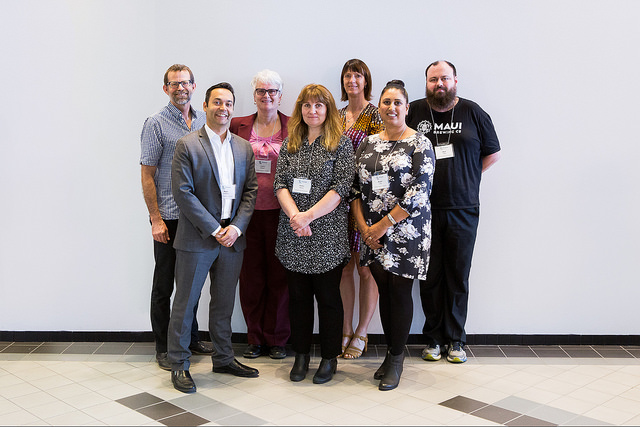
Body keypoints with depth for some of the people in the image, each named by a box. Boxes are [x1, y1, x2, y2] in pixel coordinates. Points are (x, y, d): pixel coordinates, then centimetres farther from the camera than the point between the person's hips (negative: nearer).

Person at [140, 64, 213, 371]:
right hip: (169, 218, -5)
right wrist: (155, 219, -13)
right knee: (164, 284, 4)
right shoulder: (156, 123, -6)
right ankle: (163, 347, 16)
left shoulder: (203, 121, 10)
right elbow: (147, 175, -7)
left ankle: (190, 338, 28)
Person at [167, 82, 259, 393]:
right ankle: (179, 365, 16)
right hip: (196, 238, -4)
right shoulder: (188, 145, -6)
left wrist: (236, 227, -7)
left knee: (224, 303, 15)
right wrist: (214, 230, -14)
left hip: (232, 237, 5)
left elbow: (250, 190, 8)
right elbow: (183, 193, -12)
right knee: (185, 302, 3)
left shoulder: (244, 148, 9)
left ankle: (223, 358, 29)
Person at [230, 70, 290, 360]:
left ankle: (277, 339, 20)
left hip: (280, 212, -1)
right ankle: (255, 339, 22)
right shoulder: (238, 126, 8)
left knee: (279, 276, 5)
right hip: (248, 212, 2)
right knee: (250, 276, 7)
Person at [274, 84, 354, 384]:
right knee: (298, 295, 10)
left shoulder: (341, 143, -1)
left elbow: (341, 187, -10)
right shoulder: (290, 144, 11)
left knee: (328, 297, 5)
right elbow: (280, 183, 3)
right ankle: (301, 354, 24)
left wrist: (308, 216, -17)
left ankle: (329, 357, 19)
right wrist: (295, 215, -15)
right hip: (293, 236, 4)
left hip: (327, 234, -3)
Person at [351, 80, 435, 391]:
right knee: (384, 290, 9)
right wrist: (364, 228, -3)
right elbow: (355, 189, 10)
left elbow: (418, 193, -14)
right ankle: (391, 353, 25)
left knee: (400, 292, 0)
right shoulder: (367, 144, 10)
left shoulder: (419, 144, -6)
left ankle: (396, 359, 15)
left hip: (406, 231, -4)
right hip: (373, 234, 5)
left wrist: (382, 225, -14)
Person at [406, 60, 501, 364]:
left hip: (463, 210, 0)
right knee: (430, 276, 5)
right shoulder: (415, 112, 5)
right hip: (424, 210, 0)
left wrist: (464, 179, 3)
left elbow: (493, 153, 11)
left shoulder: (472, 112, 5)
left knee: (458, 276, 5)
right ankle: (433, 338, 18)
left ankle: (456, 339, 17)